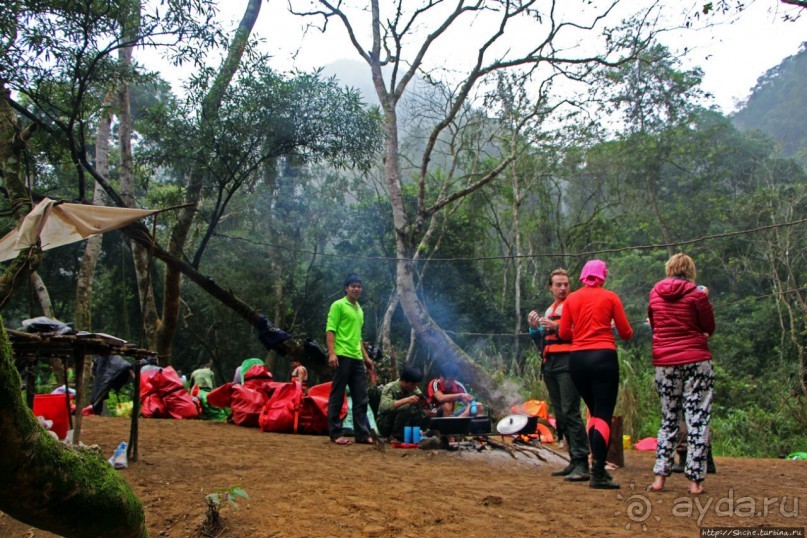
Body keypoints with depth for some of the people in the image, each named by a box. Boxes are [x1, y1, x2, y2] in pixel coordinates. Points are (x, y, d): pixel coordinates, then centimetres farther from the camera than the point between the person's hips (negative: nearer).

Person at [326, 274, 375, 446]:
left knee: (361, 398, 5)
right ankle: (335, 434, 3)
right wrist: (331, 353, -18)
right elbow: (330, 330, -8)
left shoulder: (360, 310, 22)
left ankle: (362, 434, 8)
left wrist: (366, 356, 21)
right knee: (337, 396, -2)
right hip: (342, 356, -7)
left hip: (357, 358, 8)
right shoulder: (338, 305, 0)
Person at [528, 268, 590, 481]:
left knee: (570, 412, -15)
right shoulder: (548, 311, 22)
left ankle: (582, 465, -14)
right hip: (550, 364, 8)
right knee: (560, 415, 9)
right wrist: (534, 328, 7)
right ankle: (574, 461, 16)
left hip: (568, 362, -8)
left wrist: (558, 327, -17)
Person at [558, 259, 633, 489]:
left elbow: (563, 333, 6)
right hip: (603, 357, -4)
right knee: (604, 415, -3)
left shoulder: (571, 299, 8)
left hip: (577, 358, 4)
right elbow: (626, 332, 1)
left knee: (594, 412, 18)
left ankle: (597, 467, 19)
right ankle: (598, 474, -9)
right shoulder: (610, 297, 0)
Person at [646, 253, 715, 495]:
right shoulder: (696, 294, -5)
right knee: (698, 420, 2)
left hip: (664, 363, 3)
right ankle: (695, 481, 2)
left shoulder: (655, 293, 6)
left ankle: (659, 477, 7)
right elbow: (709, 328, 3)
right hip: (696, 361, -3)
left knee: (668, 419, 12)